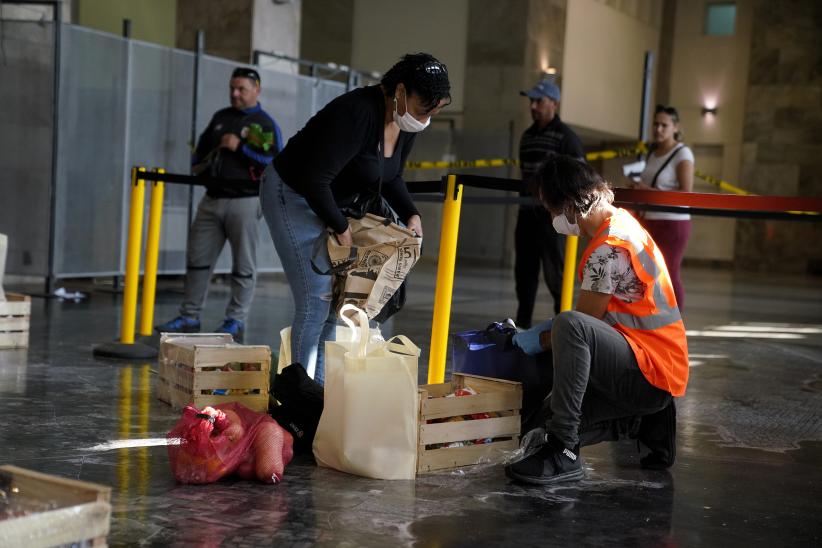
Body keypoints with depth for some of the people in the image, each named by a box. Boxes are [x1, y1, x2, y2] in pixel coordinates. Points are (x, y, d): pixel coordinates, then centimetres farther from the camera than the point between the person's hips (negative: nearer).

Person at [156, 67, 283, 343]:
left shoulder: (266, 124, -2)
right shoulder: (220, 118, 16)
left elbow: (276, 164, -14)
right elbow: (201, 147, 30)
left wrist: (240, 147, -17)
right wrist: (197, 166, 11)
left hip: (244, 202, -6)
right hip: (212, 200, 6)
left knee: (243, 265, 0)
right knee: (198, 258, 7)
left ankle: (236, 322, 8)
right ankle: (189, 317, 15)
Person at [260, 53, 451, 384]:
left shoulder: (406, 124, -4)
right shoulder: (358, 113, -31)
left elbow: (391, 177, 13)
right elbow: (314, 181, -31)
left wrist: (411, 214, -3)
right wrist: (341, 229, -20)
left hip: (326, 200, 9)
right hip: (291, 195, -9)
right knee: (316, 298, -13)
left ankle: (319, 385, 15)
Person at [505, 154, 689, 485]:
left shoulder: (610, 247, -21)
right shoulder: (619, 221, 11)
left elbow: (582, 322, -15)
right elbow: (594, 315, 18)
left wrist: (541, 339, 2)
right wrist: (547, 330, 10)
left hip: (652, 371, -11)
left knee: (570, 327, -35)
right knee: (551, 412, 19)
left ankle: (562, 454, -30)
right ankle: (648, 422, 14)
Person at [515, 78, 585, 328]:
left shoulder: (566, 136, -7)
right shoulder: (527, 136, 14)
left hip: (553, 213, -7)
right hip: (528, 211, 7)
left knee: (554, 270, -5)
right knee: (524, 268, 10)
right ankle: (522, 322, 19)